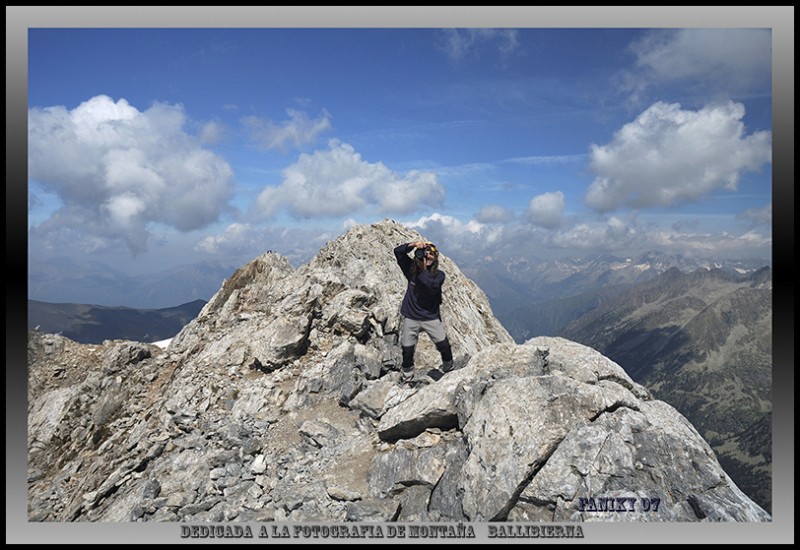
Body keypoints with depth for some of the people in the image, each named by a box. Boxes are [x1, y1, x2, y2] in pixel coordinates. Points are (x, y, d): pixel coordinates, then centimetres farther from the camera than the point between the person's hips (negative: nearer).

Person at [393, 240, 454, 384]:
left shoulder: (439, 274, -6)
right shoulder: (412, 269, -1)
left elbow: (433, 286, -28)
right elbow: (398, 251, -7)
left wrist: (423, 269, -26)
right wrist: (413, 245, -21)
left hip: (431, 317, -1)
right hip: (410, 317, 1)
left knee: (444, 345, -1)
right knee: (407, 349, 5)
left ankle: (449, 369, 27)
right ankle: (407, 376, 28)